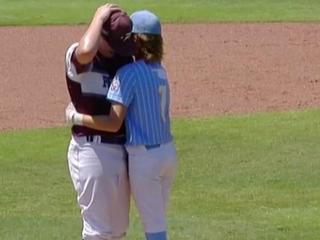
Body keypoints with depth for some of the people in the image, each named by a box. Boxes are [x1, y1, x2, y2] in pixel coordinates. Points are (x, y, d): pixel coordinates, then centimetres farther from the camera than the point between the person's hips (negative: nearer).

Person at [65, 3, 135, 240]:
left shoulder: (125, 58, 10)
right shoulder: (76, 57, -11)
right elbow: (86, 51, -35)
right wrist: (99, 17, -22)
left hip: (121, 148, 8)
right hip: (93, 149, -8)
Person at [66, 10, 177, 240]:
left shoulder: (128, 73, -16)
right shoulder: (160, 70, 9)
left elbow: (113, 123, -21)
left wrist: (76, 117, -10)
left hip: (144, 158, -8)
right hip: (168, 152, 8)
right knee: (157, 219, 20)